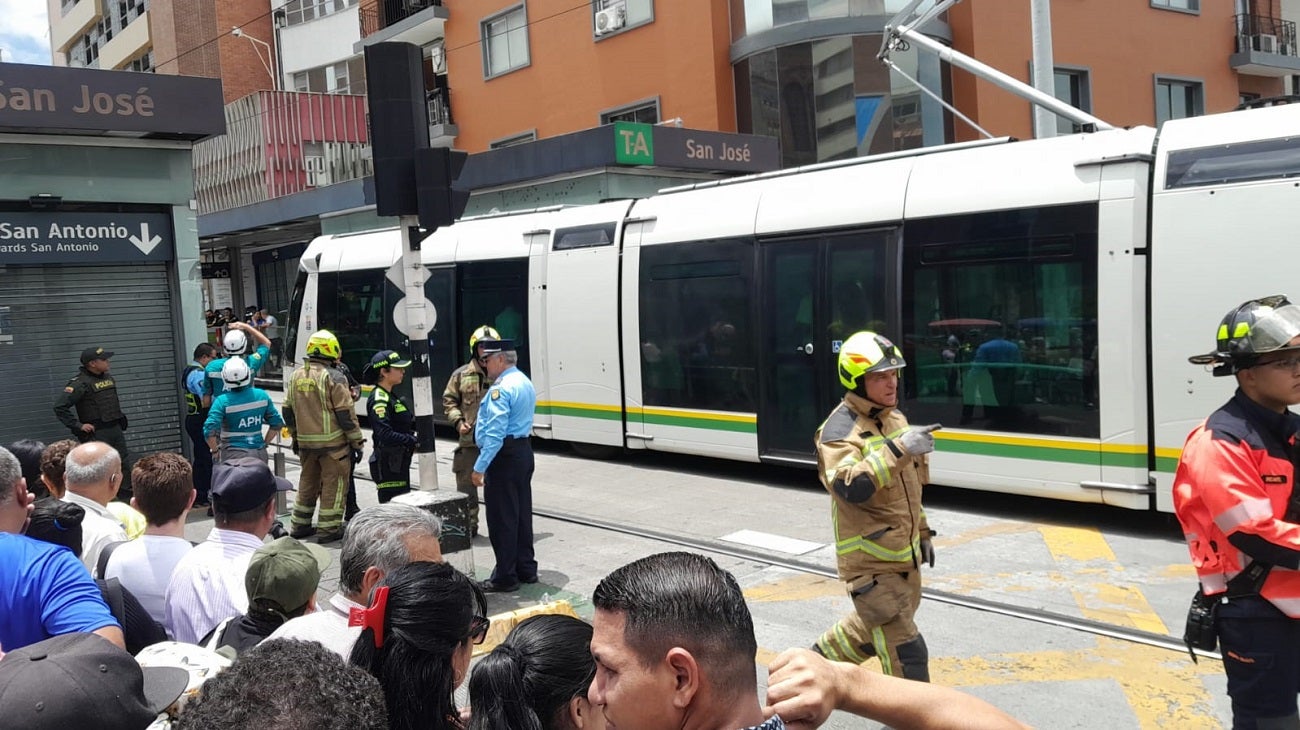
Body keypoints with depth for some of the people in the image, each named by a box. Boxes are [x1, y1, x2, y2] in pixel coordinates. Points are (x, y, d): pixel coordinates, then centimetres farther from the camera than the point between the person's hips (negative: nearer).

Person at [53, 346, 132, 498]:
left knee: (124, 463, 11)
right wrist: (78, 426, -18)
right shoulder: (80, 383, -15)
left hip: (116, 428, 8)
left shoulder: (108, 378, 10)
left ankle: (129, 497, 21)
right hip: (97, 433, -8)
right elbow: (60, 406, -20)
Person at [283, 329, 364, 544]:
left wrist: (296, 437, 24)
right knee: (334, 483, 2)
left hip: (305, 442, 7)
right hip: (332, 442, -7)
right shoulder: (333, 377, -13)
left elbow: (288, 411, 14)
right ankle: (329, 528, 4)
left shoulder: (296, 376, 8)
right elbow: (345, 413, -14)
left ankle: (300, 525, 25)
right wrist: (357, 440, -6)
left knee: (307, 481, 18)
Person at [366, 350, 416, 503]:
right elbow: (385, 435, -26)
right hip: (389, 465, -10)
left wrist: (412, 441, 3)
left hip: (399, 462, 10)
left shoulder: (391, 396, 15)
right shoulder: (379, 399, -15)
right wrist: (413, 442, -19)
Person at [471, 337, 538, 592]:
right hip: (524, 451, 10)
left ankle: (505, 577, 5)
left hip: (504, 456, -10)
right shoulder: (525, 382, 13)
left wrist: (480, 467, -22)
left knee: (501, 518, -2)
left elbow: (495, 433, -24)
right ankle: (526, 569, 24)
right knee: (522, 513, 15)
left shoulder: (501, 389, -18)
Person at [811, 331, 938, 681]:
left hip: (904, 554, 9)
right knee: (905, 650, -7)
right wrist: (898, 450, -40)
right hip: (870, 562, -9)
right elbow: (850, 488, -35)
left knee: (875, 628, 25)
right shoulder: (839, 430, -18)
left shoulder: (895, 418, 10)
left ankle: (823, 656, 47)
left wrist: (922, 532, 23)